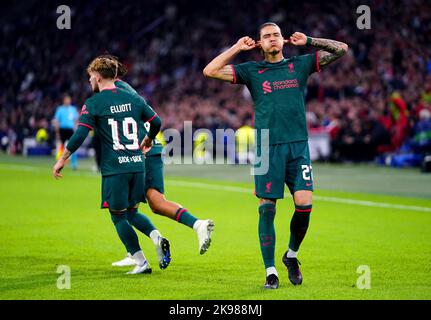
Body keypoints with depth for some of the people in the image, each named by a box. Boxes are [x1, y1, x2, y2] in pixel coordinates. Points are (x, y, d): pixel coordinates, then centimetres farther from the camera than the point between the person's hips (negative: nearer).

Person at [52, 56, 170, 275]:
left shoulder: (93, 104, -4)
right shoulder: (133, 99, 10)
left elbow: (80, 135, -12)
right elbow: (156, 122, 15)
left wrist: (62, 160, -4)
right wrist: (148, 141, 35)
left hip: (114, 168, -5)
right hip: (137, 165, 5)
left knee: (119, 217, 6)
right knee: (132, 212, 19)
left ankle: (141, 262, -1)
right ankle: (157, 238, -7)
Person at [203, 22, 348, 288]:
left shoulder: (300, 65, 12)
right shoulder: (251, 71, 9)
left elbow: (341, 49, 13)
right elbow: (210, 71, 2)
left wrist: (308, 41, 9)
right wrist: (237, 48, 5)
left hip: (298, 146, 1)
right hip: (267, 148, -1)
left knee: (304, 204, -9)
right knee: (267, 208, -4)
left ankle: (292, 255, 17)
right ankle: (270, 271, 6)